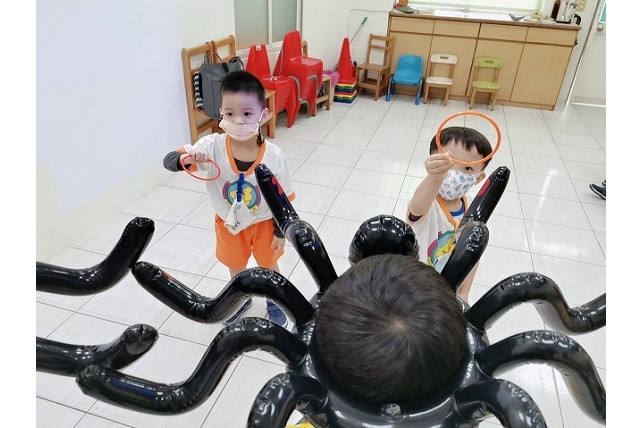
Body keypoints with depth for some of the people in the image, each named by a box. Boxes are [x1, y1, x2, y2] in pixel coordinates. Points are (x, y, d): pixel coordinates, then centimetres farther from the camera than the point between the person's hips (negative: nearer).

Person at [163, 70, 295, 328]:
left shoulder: (274, 157, -28)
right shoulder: (212, 146, -26)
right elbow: (168, 162, -22)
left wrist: (280, 232, -7)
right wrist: (186, 159, -45)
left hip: (264, 223, -1)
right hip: (229, 222, 2)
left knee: (268, 265, 23)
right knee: (235, 266, 26)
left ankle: (274, 302, 54)